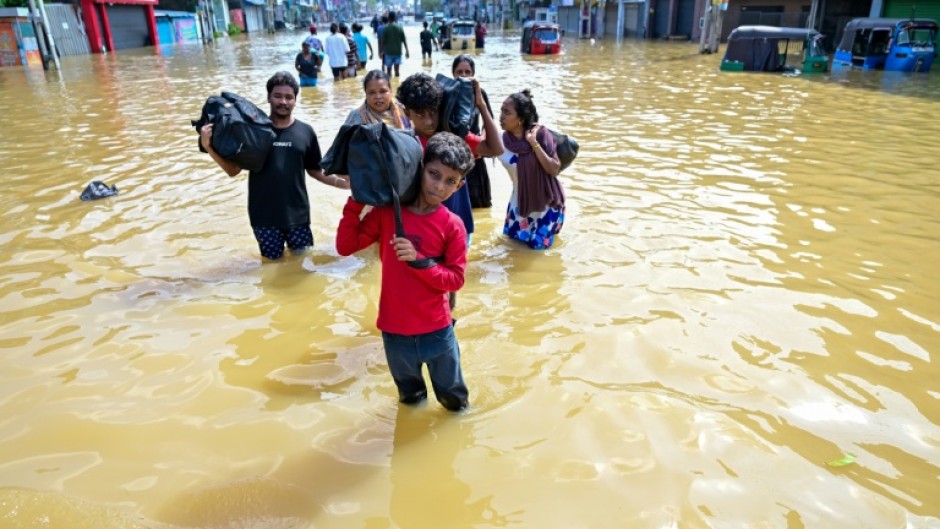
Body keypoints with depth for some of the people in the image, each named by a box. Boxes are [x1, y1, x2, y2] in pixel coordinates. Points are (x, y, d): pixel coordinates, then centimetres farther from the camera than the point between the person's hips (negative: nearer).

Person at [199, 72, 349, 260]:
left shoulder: (305, 131, -3)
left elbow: (315, 170, 5)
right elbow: (233, 170, -2)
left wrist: (342, 182, -8)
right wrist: (209, 146, -16)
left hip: (297, 212, 1)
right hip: (264, 215, -1)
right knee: (273, 259, 12)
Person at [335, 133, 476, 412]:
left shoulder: (452, 225, -12)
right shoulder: (386, 212, -7)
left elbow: (455, 279, -12)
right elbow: (345, 246, -6)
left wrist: (418, 260, -26)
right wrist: (355, 202, -14)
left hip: (436, 330, -1)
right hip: (394, 329, 2)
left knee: (453, 398, 21)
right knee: (409, 396, 28)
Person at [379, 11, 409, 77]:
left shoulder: (385, 28, -7)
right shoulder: (400, 27, -1)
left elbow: (383, 42, -7)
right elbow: (404, 41, 0)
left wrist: (381, 51, 2)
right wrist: (407, 51, 6)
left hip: (388, 52, -2)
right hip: (398, 52, 2)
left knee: (388, 70, 7)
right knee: (397, 69, 6)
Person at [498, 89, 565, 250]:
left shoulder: (540, 134, -21)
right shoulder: (502, 141, -12)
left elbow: (554, 170, -21)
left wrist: (534, 143, -29)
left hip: (547, 203, -4)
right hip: (521, 203, 4)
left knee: (538, 245, 6)